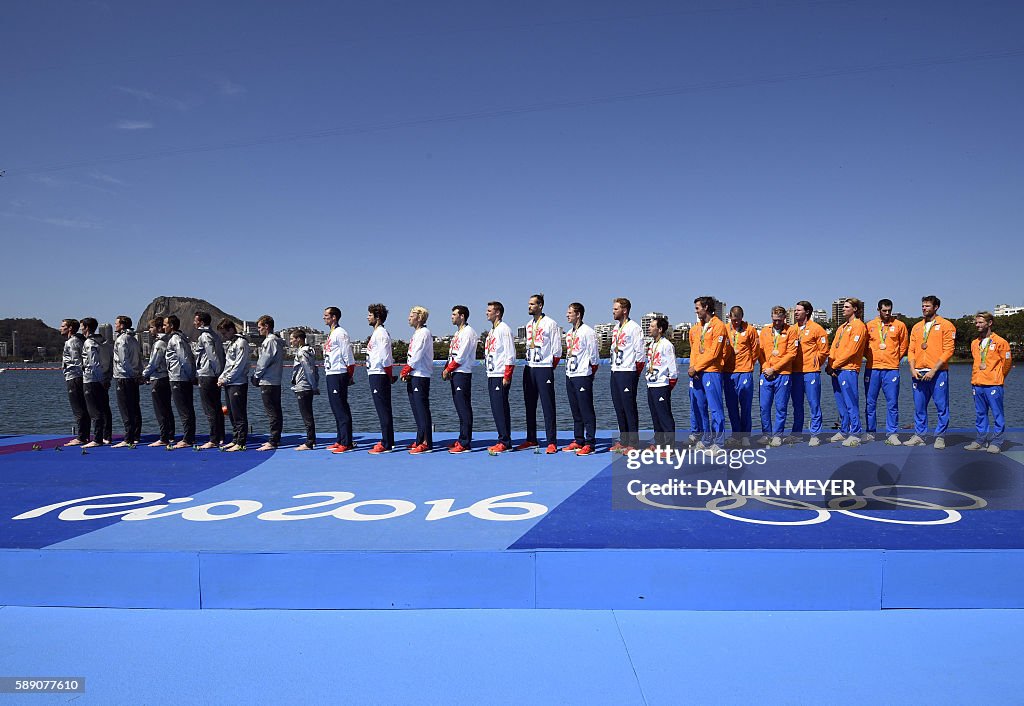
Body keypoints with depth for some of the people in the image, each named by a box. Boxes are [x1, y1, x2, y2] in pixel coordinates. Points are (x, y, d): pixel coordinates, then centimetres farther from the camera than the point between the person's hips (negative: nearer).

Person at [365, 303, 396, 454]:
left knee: (383, 410, -7)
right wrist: (390, 375, 16)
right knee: (384, 409, 13)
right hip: (375, 374, 10)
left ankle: (386, 445, -5)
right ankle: (388, 441, 20)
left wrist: (390, 376, -11)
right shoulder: (377, 333, 18)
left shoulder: (381, 333, -13)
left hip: (378, 375, -10)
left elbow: (385, 357, -18)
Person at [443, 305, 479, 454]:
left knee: (464, 408, -9)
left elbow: (461, 356, -16)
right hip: (455, 374, 10)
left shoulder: (468, 332, -10)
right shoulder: (458, 332, 20)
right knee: (460, 407, 11)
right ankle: (462, 440, 15)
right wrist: (446, 370, 8)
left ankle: (465, 443, -8)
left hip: (463, 373, -10)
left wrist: (448, 369, -10)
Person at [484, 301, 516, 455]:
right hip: (491, 376, 9)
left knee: (501, 408, -9)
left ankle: (505, 442, -5)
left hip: (501, 376, -9)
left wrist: (507, 377, -17)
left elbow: (510, 355, -14)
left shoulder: (504, 329, -9)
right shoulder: (492, 331, 20)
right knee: (496, 409, 9)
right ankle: (503, 441, 13)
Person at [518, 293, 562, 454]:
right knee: (530, 406, 10)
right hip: (529, 368, 7)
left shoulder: (550, 324, -6)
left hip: (544, 369, -7)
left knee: (548, 406, -7)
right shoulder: (529, 325, 16)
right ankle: (531, 439, 19)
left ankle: (551, 442, -5)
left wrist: (551, 367, -1)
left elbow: (556, 350, -6)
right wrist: (529, 362, 16)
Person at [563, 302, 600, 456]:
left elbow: (593, 356, -9)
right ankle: (578, 441, 19)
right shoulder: (569, 333, 15)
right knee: (575, 411, 12)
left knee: (587, 411, -5)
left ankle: (590, 444, -3)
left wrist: (591, 373, -3)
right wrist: (568, 370, 16)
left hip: (583, 376, -8)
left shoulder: (587, 332, -10)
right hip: (570, 375, 8)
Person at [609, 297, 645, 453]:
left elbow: (640, 352, -11)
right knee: (619, 408, 10)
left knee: (629, 408, -6)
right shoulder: (616, 328, 16)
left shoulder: (634, 328, -9)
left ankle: (633, 443, -2)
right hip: (615, 372, 8)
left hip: (628, 372, -8)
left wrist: (636, 373, -7)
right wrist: (614, 367, 15)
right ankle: (623, 441, 18)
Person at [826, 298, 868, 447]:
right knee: (841, 404, 12)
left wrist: (835, 365, -12)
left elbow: (852, 350, -14)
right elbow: (834, 347, 17)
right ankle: (844, 431, 19)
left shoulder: (858, 326, -6)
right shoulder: (842, 327, 22)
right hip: (836, 371, 9)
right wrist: (829, 365, 3)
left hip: (848, 370, -9)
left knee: (851, 403, -8)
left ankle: (855, 435, -6)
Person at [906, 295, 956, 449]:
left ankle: (940, 437, 8)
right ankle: (919, 436, 14)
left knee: (942, 407, 0)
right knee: (919, 407, 7)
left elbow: (948, 351, -7)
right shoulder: (917, 327, 15)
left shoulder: (946, 325, 0)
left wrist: (933, 370, -13)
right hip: (919, 373, 5)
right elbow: (911, 350, 13)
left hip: (938, 373, -4)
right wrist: (913, 369, -2)